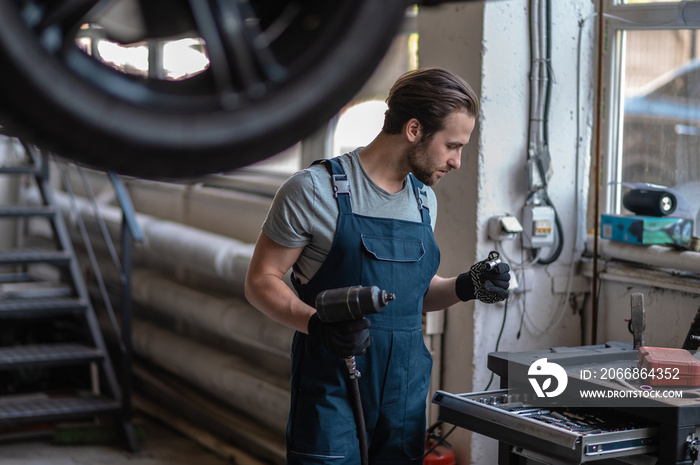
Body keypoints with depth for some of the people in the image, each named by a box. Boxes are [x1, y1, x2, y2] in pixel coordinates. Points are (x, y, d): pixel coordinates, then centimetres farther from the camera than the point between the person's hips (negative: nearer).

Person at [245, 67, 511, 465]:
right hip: (331, 391, -6)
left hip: (406, 391, 6)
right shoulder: (315, 189, -9)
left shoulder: (424, 200, 12)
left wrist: (465, 287, 2)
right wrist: (318, 326, -23)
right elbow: (261, 282, -7)